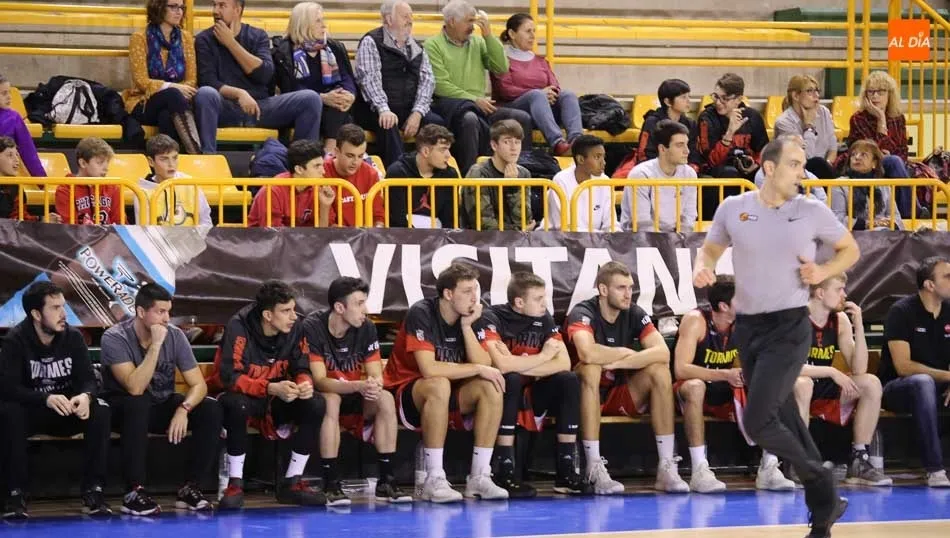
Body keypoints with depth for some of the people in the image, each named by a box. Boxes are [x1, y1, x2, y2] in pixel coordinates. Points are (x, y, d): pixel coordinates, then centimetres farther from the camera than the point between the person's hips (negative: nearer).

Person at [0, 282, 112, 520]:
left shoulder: (73, 337, -4)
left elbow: (88, 379, -6)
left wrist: (85, 396, -33)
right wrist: (47, 398, -41)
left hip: (68, 412, 3)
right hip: (31, 412, -3)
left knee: (101, 410, -26)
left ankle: (92, 490, -22)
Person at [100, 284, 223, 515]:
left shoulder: (175, 335, -9)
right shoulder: (115, 338, -22)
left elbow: (199, 384, -9)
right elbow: (135, 388, -32)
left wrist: (183, 408, -30)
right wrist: (156, 345, -34)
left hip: (162, 406, 4)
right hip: (124, 408, -4)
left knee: (211, 410, -19)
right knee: (138, 405, -39)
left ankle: (190, 488, -12)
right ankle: (134, 493, -33)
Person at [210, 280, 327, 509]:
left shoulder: (294, 328, -8)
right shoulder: (239, 327, -22)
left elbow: (301, 368, 1)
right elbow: (229, 377, -28)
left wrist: (304, 383, -24)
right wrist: (271, 388, -39)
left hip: (276, 399, 5)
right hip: (240, 395, -5)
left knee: (316, 404, -19)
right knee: (237, 405, -39)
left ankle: (292, 482, -8)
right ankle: (235, 484, -26)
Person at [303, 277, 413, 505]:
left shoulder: (366, 328, -7)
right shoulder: (312, 328, -21)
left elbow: (377, 375, -8)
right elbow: (320, 381, -26)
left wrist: (374, 385, -34)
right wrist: (358, 386, -42)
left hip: (355, 401, 4)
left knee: (386, 399, -24)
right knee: (331, 400, -37)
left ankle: (385, 482, -20)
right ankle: (331, 484, -33)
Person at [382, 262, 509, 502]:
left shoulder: (468, 317, 1)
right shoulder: (422, 314, -18)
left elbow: (484, 365, -8)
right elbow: (429, 369, -29)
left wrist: (467, 327, -17)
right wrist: (478, 369, -22)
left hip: (445, 400, 6)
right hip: (405, 395, -6)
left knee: (491, 388, -18)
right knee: (439, 385, -38)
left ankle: (479, 477, -16)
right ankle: (434, 480, -35)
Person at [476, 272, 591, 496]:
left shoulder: (543, 319, 1)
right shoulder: (492, 318, -16)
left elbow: (564, 363, -9)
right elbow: (502, 365, -31)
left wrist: (519, 365, -22)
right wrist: (543, 356, -16)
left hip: (530, 396, 5)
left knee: (568, 381, -17)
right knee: (511, 380, -35)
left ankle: (566, 470, -17)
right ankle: (505, 473, -33)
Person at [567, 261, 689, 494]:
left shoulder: (635, 314, -1)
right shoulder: (582, 313, -15)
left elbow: (663, 352, -16)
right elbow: (587, 353, -37)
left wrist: (617, 362, -26)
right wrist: (625, 353, -19)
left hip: (622, 396, 4)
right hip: (587, 396, -4)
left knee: (660, 370, -18)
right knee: (591, 368, -34)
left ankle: (666, 467, -21)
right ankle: (595, 470, -38)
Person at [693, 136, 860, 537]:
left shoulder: (812, 211, -3)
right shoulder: (733, 208, 2)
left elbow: (850, 249, 10)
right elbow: (711, 249, 17)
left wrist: (823, 272, -9)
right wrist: (703, 268, -5)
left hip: (789, 327, -4)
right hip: (747, 327, 4)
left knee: (759, 421, -16)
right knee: (783, 420, 8)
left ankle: (823, 491, 2)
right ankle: (824, 506, 19)